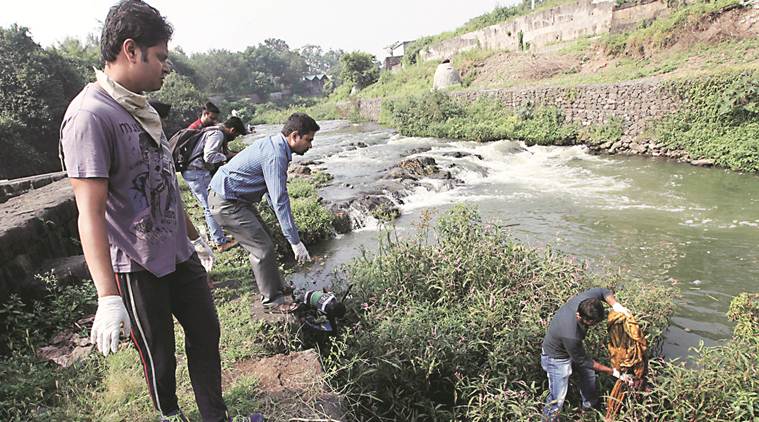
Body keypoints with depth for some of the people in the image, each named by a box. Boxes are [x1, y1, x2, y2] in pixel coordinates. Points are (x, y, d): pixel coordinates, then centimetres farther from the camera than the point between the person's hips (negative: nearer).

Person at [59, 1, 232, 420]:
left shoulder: (141, 107, 7)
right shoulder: (89, 116, -20)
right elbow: (90, 212, -25)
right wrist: (107, 297, -29)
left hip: (180, 255, 8)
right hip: (137, 269, -8)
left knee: (206, 334, 16)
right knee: (160, 355, 11)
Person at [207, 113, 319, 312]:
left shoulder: (274, 144, 6)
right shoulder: (275, 155, -26)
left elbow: (273, 193, 15)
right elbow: (280, 201, -29)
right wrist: (295, 241, -25)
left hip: (236, 197, 10)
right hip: (225, 202, -10)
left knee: (263, 241, 16)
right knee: (262, 248, -7)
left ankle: (276, 286, 30)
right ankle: (272, 300, 7)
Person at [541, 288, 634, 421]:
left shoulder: (586, 299, -31)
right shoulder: (570, 335, -45)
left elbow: (604, 292, -7)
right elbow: (583, 361, -26)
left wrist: (616, 305, -27)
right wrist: (614, 372, -19)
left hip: (573, 348, 8)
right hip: (557, 357, -8)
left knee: (588, 375, 27)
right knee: (558, 397, -5)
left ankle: (590, 404, 55)